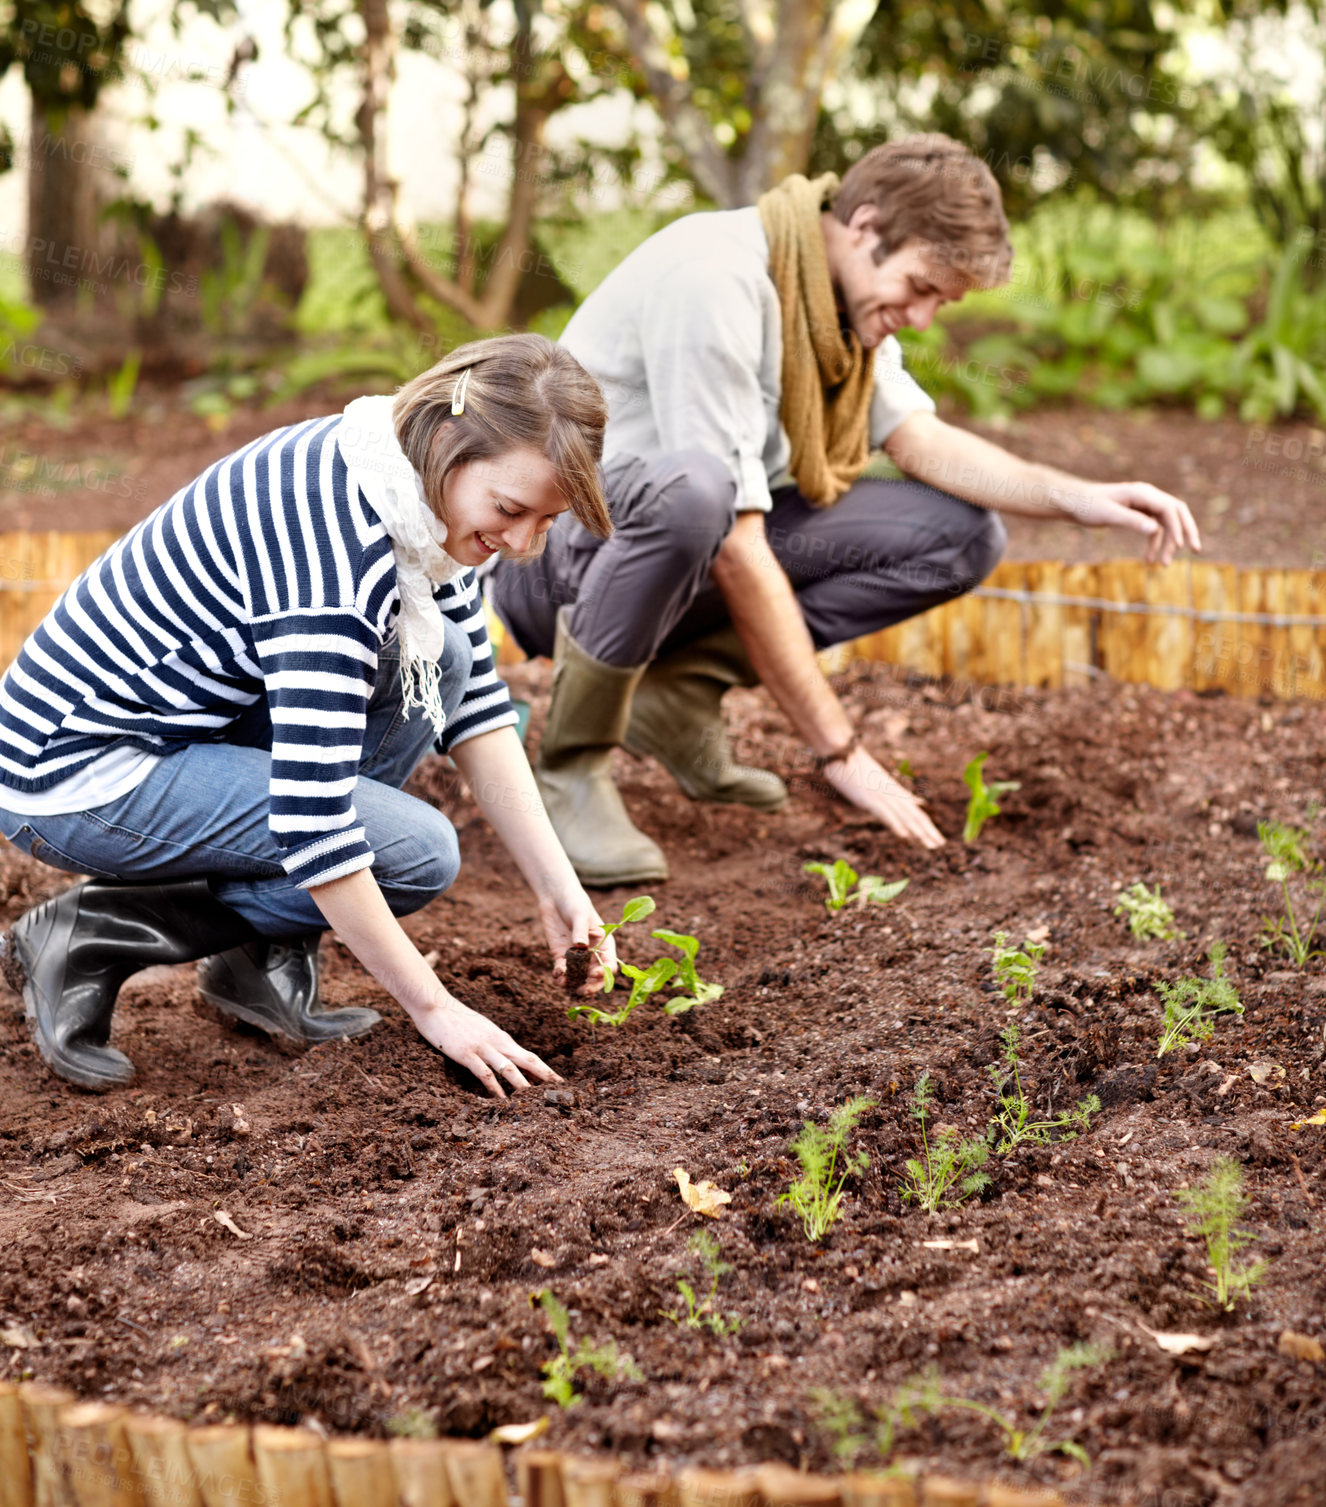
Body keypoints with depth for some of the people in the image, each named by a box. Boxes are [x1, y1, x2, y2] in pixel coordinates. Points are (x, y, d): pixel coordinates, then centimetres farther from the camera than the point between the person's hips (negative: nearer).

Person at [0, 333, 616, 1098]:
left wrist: (558, 885, -1)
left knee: (437, 658, 0)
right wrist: (434, 1008, -23)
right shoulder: (335, 547, -30)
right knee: (419, 851, -15)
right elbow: (312, 824, -31)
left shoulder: (423, 490, -3)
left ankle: (262, 956, 5)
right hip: (74, 775, -9)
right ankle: (92, 938, -5)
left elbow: (476, 707, 7)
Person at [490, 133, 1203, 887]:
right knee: (690, 489, -42)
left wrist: (1075, 497, -19)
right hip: (553, 558, -8)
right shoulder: (715, 281, -27)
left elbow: (918, 438, -2)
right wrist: (838, 748, -28)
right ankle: (572, 764, -21)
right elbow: (738, 551, -29)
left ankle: (682, 687, -3)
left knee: (962, 535, -4)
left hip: (701, 542, 8)